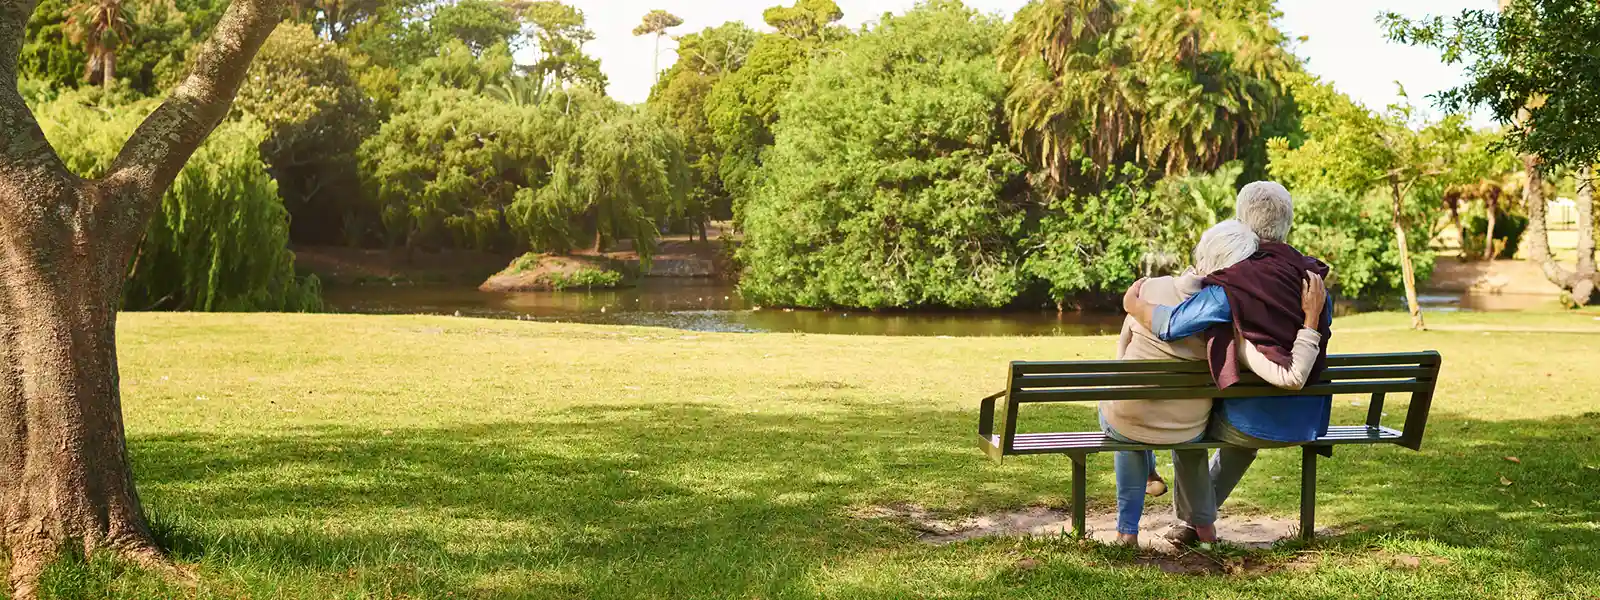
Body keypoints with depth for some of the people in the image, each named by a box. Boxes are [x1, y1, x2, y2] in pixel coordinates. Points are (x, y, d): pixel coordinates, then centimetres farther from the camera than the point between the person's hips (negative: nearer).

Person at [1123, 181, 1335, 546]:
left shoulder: (1231, 287, -22)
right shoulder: (1314, 281, -3)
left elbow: (1167, 325, -25)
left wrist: (1133, 303, -6)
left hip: (1253, 424, -5)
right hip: (1306, 426, 6)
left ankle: (1195, 522, 33)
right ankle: (1203, 510, 55)